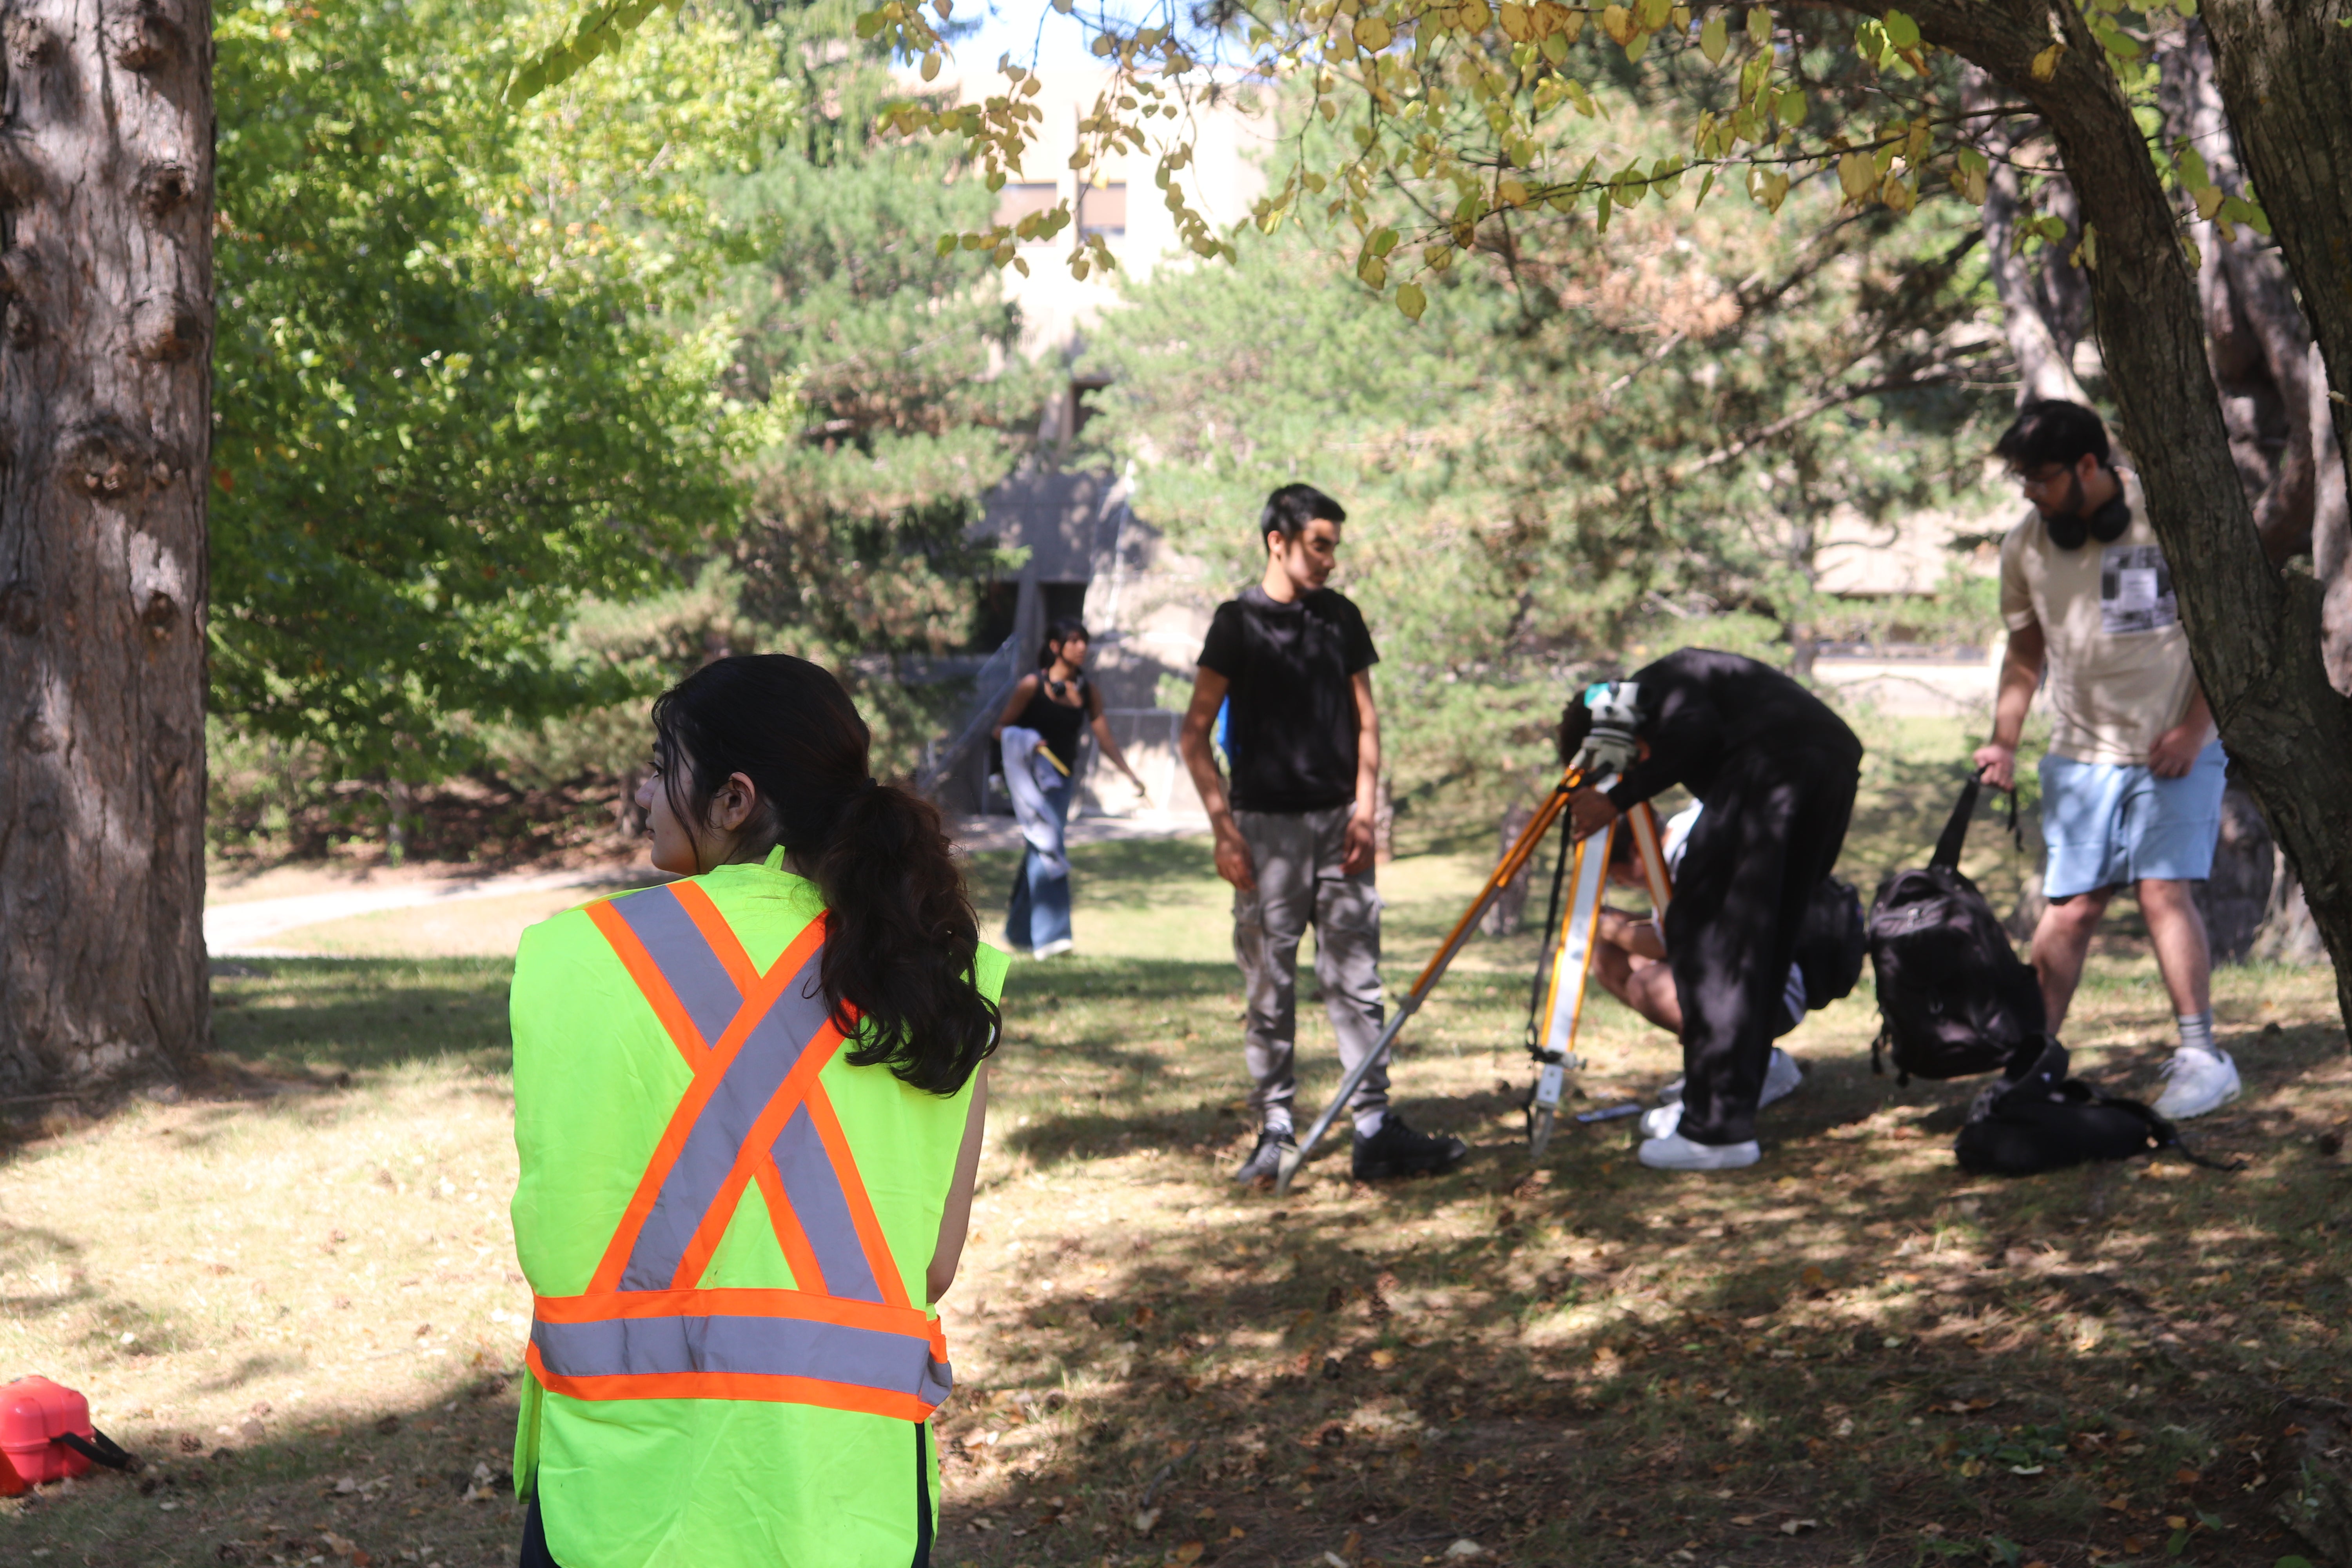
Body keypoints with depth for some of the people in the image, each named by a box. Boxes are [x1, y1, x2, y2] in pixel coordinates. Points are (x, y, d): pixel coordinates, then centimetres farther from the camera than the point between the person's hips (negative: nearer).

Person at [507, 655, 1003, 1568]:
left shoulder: (586, 955, -8)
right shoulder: (940, 977, 0)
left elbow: (553, 1252, -7)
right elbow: (933, 1269, 2)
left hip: (631, 1484, -2)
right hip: (847, 1485, 2)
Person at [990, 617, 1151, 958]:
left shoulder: (1088, 693, 7)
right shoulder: (1032, 686, -5)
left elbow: (1105, 738, 3)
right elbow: (1002, 730, -1)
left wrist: (1131, 775, -8)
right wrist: (1026, 741, -21)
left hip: (1063, 780, 5)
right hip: (1031, 777, -5)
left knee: (1039, 855, 10)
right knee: (1047, 850, -17)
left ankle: (1019, 930, 25)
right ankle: (1049, 936, -20)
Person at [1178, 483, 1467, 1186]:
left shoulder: (1341, 618, 10)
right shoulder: (1238, 622, -2)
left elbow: (1364, 720, 14)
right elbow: (1194, 735, -1)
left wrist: (1365, 808, 1)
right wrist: (1222, 826, -9)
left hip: (1338, 820, 4)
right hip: (1267, 824, -3)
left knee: (1356, 980, 2)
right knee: (1270, 987, 0)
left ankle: (1377, 1130, 2)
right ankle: (1274, 1131, 8)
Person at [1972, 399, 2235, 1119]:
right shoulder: (2025, 546, 3)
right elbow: (2026, 650, 15)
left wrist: (2193, 730, -11)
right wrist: (2003, 741, 4)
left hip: (2173, 746, -3)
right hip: (2081, 750, 3)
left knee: (2164, 890, -14)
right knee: (2071, 905, -3)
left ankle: (2201, 1055, -8)